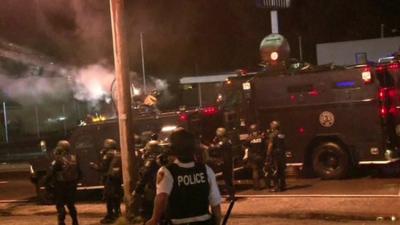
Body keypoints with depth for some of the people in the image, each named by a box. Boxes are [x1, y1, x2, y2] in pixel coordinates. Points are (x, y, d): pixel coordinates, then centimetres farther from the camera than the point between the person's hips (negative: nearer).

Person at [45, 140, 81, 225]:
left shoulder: (58, 160, -19)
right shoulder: (74, 159, 1)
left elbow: (50, 173, -21)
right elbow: (79, 173, 10)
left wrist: (47, 183, -11)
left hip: (60, 186, -6)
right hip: (71, 185, 6)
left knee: (60, 205, 3)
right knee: (71, 204, 19)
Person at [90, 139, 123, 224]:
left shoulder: (108, 154, -9)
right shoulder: (119, 154, 12)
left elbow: (102, 168, -8)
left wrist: (93, 165, 6)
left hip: (110, 178, -8)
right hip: (118, 177, 8)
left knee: (108, 196, -4)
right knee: (116, 195, 17)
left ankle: (110, 216, -6)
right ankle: (116, 213, 26)